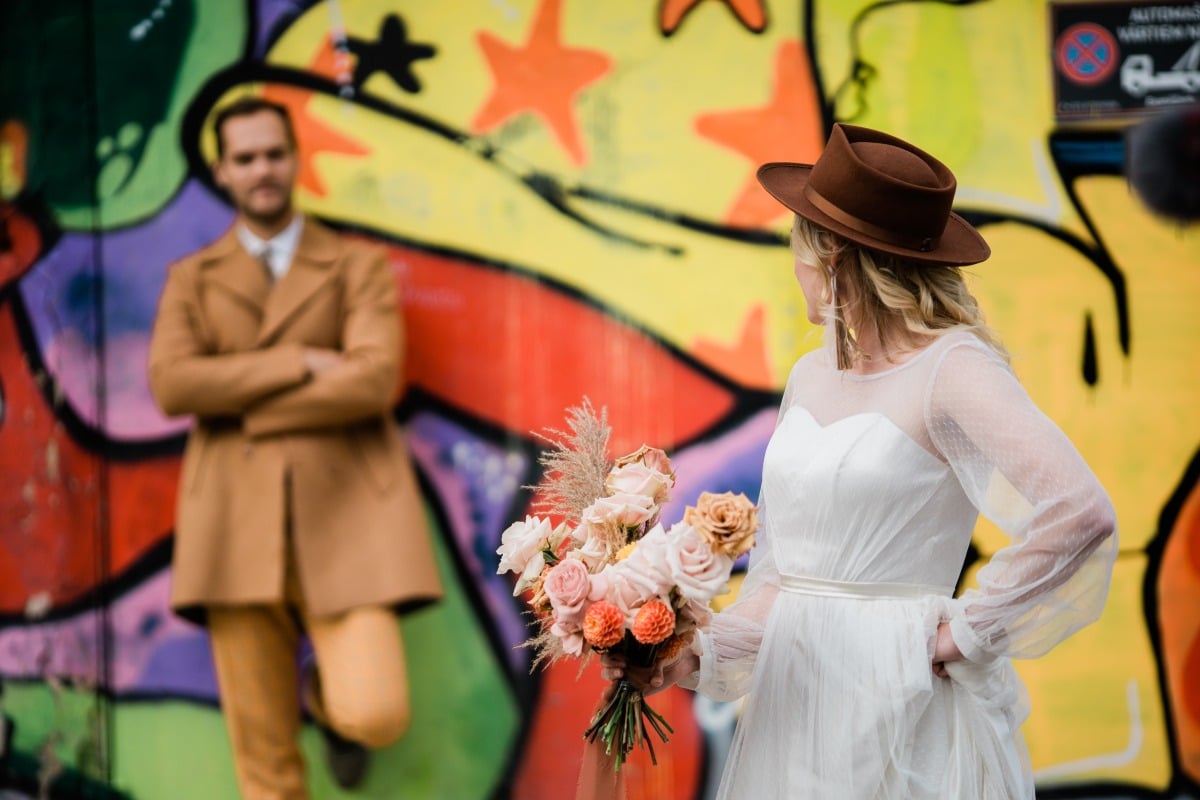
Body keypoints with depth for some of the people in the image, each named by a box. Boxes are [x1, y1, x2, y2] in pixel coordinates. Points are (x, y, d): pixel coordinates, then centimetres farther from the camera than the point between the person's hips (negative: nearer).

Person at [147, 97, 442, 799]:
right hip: (239, 525, 1)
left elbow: (374, 381, -10)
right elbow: (172, 385, -5)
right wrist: (297, 363, -11)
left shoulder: (359, 267, 8)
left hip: (345, 515, -1)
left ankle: (326, 691, 24)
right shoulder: (192, 281, 13)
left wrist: (242, 408, -7)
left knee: (376, 716, -14)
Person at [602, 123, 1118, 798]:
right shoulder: (811, 377, 10)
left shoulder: (952, 369, -12)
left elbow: (1080, 513, -25)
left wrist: (970, 632, -17)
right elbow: (782, 565, 12)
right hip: (792, 692, 7)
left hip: (899, 697, -7)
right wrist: (698, 656, -1)